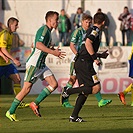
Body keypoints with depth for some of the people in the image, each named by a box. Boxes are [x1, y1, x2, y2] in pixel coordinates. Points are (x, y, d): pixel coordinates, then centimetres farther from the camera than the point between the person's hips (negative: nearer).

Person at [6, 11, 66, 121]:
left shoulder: (48, 31, 17)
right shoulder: (44, 29, -14)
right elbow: (38, 45, -28)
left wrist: (54, 50, 14)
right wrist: (53, 52, -29)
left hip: (41, 64, 10)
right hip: (34, 64, -10)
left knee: (54, 84, -1)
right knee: (27, 88, -8)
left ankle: (35, 104, 3)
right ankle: (11, 112, 0)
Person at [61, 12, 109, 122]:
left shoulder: (91, 30, 24)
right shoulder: (95, 30, -5)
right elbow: (88, 43, -21)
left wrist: (101, 55, 41)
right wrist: (95, 58, -18)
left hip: (79, 63, 10)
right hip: (85, 63, -10)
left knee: (85, 91, 7)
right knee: (96, 88, -13)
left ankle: (74, 116, 2)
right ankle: (69, 91, -14)